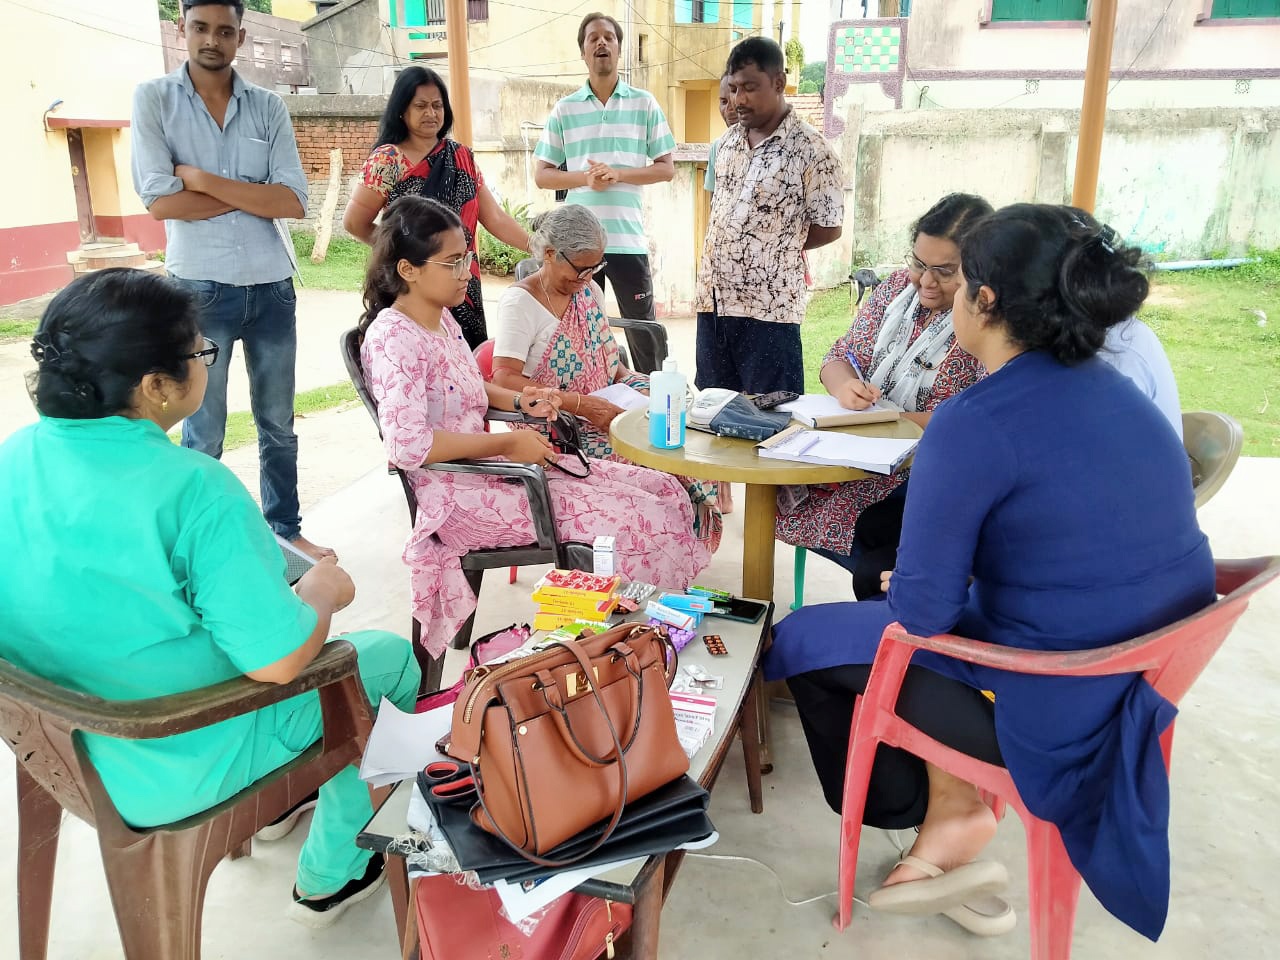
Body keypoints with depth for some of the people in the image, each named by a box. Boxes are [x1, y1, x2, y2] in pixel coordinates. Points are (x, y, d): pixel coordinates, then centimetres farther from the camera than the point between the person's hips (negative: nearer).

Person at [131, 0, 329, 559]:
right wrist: (255, 195, -10)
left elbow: (294, 202, -8)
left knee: (278, 424, 14)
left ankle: (285, 528, 28)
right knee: (204, 434, 7)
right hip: (200, 290, -2)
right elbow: (161, 202, -14)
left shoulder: (268, 107, 3)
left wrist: (203, 180, -12)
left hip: (272, 288, 3)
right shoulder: (153, 99, -2)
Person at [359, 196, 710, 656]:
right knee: (639, 516, -19)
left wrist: (517, 400, 7)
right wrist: (506, 443, -21)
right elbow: (409, 447, -27)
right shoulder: (393, 337, -17)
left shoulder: (442, 318, 11)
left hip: (490, 464, 10)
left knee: (664, 491, 1)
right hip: (459, 493, -10)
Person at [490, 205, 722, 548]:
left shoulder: (589, 291, 14)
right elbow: (504, 379, -21)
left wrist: (637, 385, -3)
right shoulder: (520, 302, -9)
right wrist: (581, 404, -27)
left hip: (603, 411, 7)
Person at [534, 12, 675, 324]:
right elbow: (541, 175, 7)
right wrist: (585, 177, -12)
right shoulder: (564, 109, 7)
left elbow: (666, 169, 4)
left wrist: (618, 174, -12)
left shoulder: (645, 104, 5)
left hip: (628, 239, -1)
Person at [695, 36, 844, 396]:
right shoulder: (728, 140, 11)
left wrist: (777, 246, 4)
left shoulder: (812, 150, -9)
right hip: (713, 299, 7)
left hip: (768, 308, -6)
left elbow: (828, 228, -5)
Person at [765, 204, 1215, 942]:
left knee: (803, 640, 10)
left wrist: (901, 588, 4)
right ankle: (951, 805, 23)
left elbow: (921, 611, -20)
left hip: (1056, 712, -8)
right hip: (1147, 680, 8)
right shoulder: (1121, 394, 2)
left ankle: (929, 811, 25)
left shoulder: (978, 422, -23)